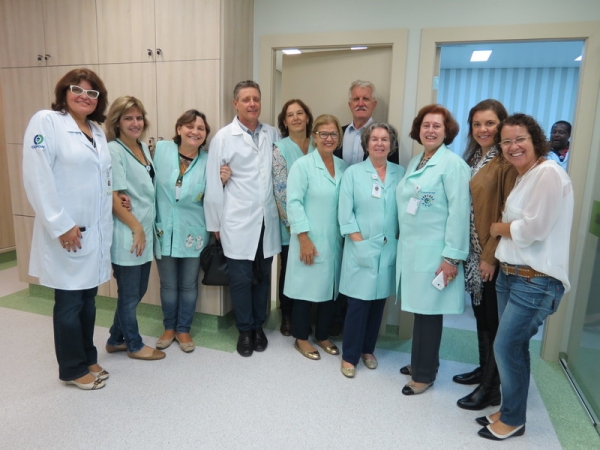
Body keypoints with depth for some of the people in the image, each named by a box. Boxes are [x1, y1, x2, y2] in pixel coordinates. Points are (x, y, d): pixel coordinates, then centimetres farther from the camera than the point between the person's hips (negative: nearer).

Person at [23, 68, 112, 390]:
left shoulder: (97, 131, 13)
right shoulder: (46, 122, -8)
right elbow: (37, 178, -17)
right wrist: (60, 225, -19)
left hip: (97, 231, 7)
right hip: (67, 233, -7)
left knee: (88, 299, 16)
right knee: (69, 302, 6)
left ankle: (88, 359, 32)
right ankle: (73, 369, 23)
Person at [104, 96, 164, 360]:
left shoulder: (144, 148, 11)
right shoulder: (113, 151, -13)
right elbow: (112, 197, -17)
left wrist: (146, 229, 13)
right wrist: (136, 228, -14)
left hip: (145, 232, 8)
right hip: (127, 235, -8)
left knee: (138, 291, 17)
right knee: (129, 294, 8)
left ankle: (116, 340, 35)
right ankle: (134, 345, 27)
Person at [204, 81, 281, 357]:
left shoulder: (273, 134, 5)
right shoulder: (223, 137, -4)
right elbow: (213, 184, -3)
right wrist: (215, 223, -1)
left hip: (267, 220, 3)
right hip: (238, 222, -3)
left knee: (263, 277, 13)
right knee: (241, 279, 7)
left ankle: (259, 326, 32)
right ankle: (245, 330, 26)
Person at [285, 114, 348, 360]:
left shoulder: (344, 167, 8)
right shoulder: (302, 165, -7)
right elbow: (294, 203, -13)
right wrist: (304, 239, -17)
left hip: (335, 241, 5)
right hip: (310, 241, -5)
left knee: (330, 289, 14)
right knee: (307, 289, 6)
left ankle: (322, 335, 33)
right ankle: (301, 338, 24)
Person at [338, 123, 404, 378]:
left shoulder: (400, 174, 6)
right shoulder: (353, 173, -1)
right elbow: (345, 213, -6)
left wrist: (400, 240, -2)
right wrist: (360, 242, -11)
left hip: (389, 249, 3)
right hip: (361, 249, -3)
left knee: (378, 302, 12)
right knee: (358, 304, 0)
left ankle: (367, 349, 30)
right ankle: (350, 356, 16)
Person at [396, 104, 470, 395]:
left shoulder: (452, 164, -10)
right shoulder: (414, 162, 14)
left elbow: (459, 212, -15)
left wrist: (452, 256, -18)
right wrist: (404, 243, 14)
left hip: (434, 251, -7)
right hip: (410, 248, 7)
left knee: (429, 311, 4)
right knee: (418, 308, 15)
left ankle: (424, 374, 20)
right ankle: (420, 362, 32)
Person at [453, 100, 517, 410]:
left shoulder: (508, 161, -13)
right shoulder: (472, 158, 12)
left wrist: (491, 255, -16)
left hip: (494, 255, -7)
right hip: (473, 251, 8)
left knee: (494, 318, 3)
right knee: (481, 312, 18)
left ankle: (491, 388, 18)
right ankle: (484, 369, 36)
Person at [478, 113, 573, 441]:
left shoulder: (549, 173, -15)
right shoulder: (523, 177, 15)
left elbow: (534, 229, -21)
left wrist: (498, 228, -6)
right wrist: (503, 229, -4)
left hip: (537, 280, -9)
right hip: (511, 275, 9)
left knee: (506, 347, -2)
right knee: (514, 347, 15)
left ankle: (513, 419, 18)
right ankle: (508, 411, 31)